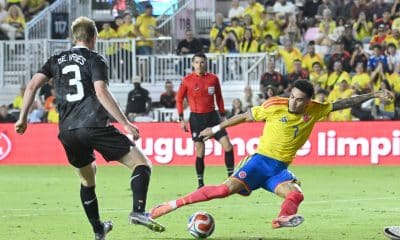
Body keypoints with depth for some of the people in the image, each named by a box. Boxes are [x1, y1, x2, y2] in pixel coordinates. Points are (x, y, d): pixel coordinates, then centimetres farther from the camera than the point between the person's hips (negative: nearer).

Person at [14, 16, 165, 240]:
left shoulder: (57, 60, 18)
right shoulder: (95, 60, 2)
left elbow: (32, 85, 9)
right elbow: (101, 92, -13)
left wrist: (23, 118, 16)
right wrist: (125, 123, -15)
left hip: (67, 132, 6)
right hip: (94, 126, -6)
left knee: (87, 178, 28)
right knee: (142, 163, -2)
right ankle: (139, 211, -24)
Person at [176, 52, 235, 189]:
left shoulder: (213, 79, 2)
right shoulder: (187, 80, -4)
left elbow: (219, 97, 13)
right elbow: (179, 99, 3)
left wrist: (222, 115, 12)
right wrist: (181, 119, -2)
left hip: (212, 116, 2)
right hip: (196, 118, -2)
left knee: (227, 145, -6)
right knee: (200, 152, -3)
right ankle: (200, 183, 9)